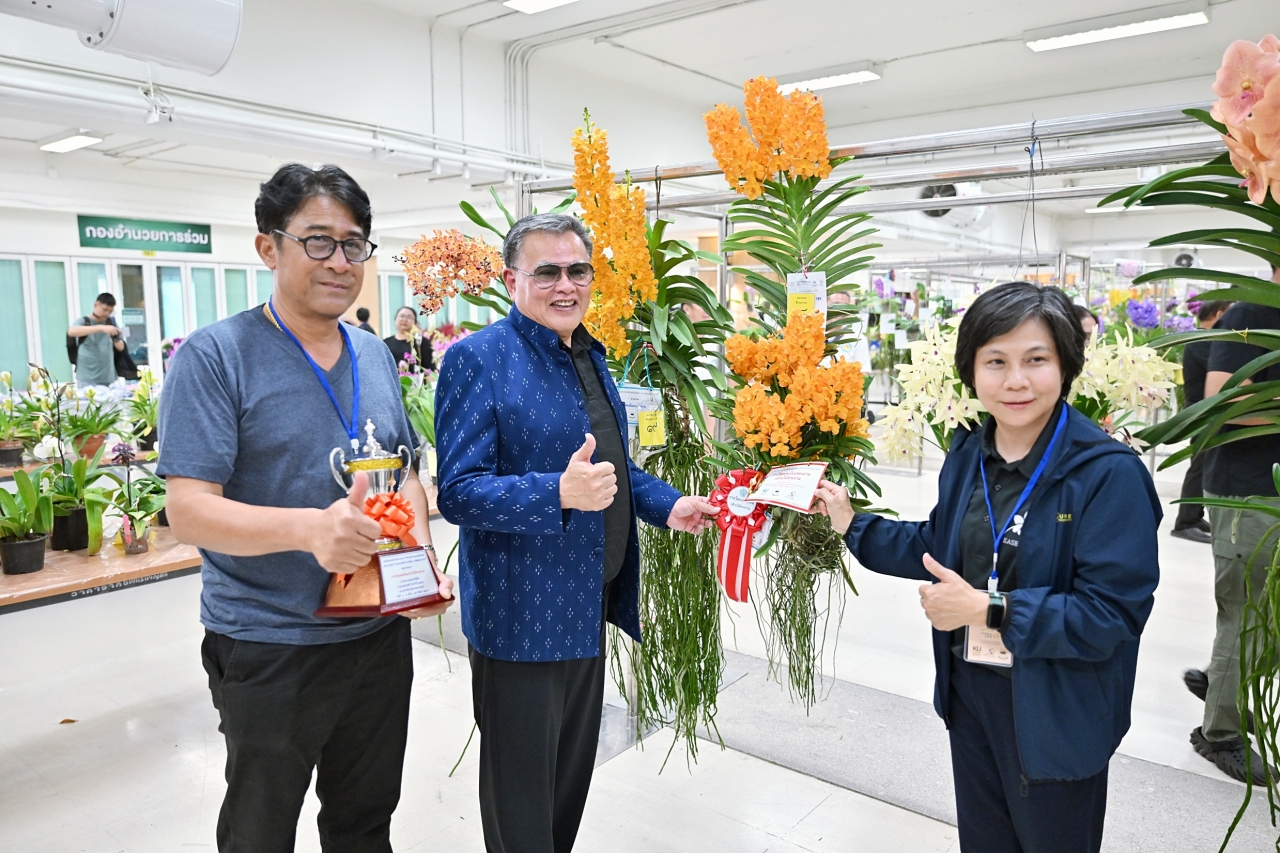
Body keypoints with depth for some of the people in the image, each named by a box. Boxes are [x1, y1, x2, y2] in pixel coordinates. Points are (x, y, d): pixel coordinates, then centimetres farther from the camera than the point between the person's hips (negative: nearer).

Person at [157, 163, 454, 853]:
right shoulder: (216, 355, -12)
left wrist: (422, 561, -3)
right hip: (268, 651, -5)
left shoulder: (375, 357, 7)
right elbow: (189, 511, -19)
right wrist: (310, 527, -36)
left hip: (380, 636, 5)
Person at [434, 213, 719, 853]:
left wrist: (666, 505, 4)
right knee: (521, 792, 11)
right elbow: (458, 492, -21)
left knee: (574, 769, 25)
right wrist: (560, 493, -35)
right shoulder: (478, 359, -16)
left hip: (589, 604, 8)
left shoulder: (592, 357, 10)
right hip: (523, 614, -7)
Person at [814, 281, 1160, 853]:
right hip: (969, 697, 6)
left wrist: (988, 609, -26)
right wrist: (850, 524, 8)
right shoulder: (967, 455, -1)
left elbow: (1113, 613, -25)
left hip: (1057, 716, -6)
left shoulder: (1109, 474, -22)